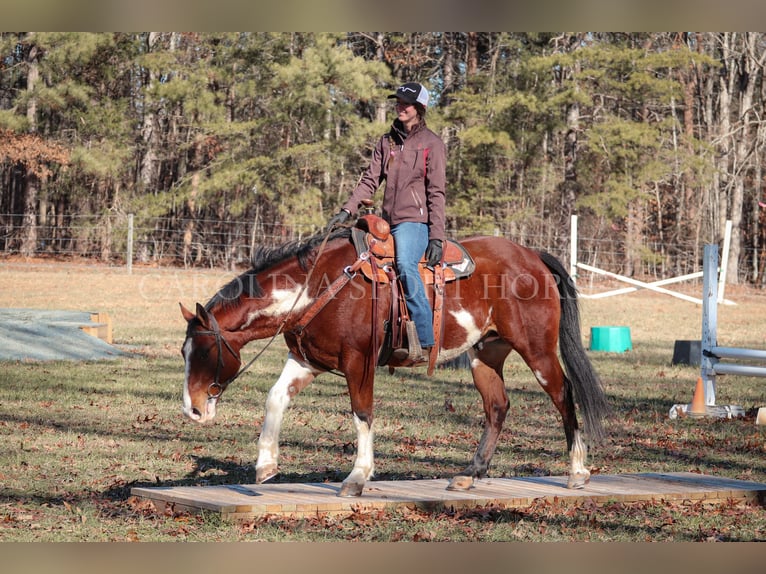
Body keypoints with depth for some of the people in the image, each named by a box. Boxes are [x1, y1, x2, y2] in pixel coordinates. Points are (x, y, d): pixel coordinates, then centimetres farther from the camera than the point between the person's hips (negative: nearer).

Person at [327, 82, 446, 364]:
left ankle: (424, 342, -36)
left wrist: (436, 237, -13)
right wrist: (347, 210, -2)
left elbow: (436, 192, -6)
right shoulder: (387, 141, 16)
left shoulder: (432, 143, -1)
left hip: (415, 221, -7)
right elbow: (370, 181, 13)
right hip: (388, 222, 7)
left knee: (405, 263, -33)